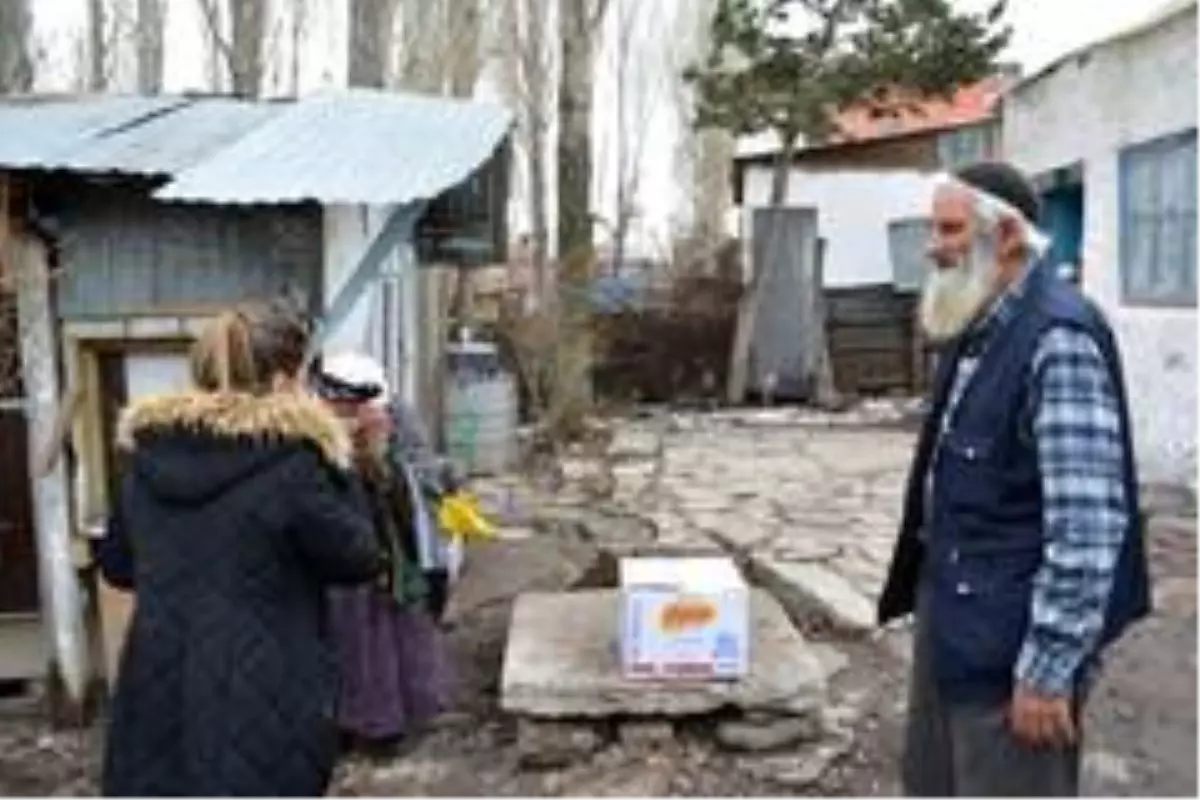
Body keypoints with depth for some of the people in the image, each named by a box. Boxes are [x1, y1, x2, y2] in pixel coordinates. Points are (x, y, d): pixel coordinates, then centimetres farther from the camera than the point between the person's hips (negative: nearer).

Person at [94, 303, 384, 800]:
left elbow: (116, 566, 14)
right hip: (262, 703, -5)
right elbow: (359, 559, -6)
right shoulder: (291, 460, -18)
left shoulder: (148, 453, 1)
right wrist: (338, 470, 2)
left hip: (158, 694, 5)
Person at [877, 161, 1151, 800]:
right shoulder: (975, 328, 7)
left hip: (1009, 636, -8)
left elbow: (1087, 524, -24)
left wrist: (1048, 668, -20)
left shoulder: (1059, 338, -21)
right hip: (950, 612, 9)